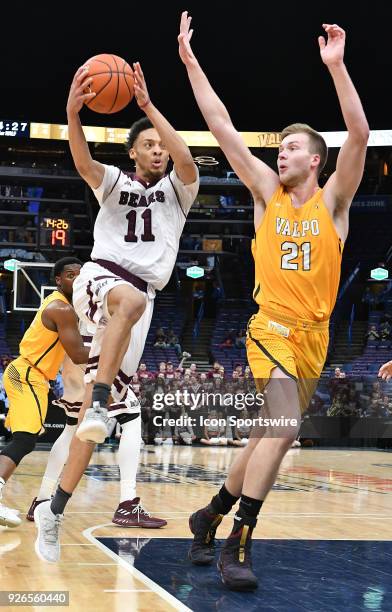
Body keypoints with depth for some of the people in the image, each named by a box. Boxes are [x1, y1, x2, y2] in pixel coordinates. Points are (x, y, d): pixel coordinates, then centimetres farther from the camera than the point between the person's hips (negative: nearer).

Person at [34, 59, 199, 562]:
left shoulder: (177, 189, 13)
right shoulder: (114, 183, 11)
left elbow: (187, 162, -12)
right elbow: (83, 162, -12)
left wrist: (149, 106, -19)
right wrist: (72, 114, -32)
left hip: (139, 298, 2)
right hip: (99, 277, -2)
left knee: (98, 405, -4)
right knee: (131, 297, -40)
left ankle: (54, 510, 0)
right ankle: (100, 403, -41)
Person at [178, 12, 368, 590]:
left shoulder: (332, 200, 3)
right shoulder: (267, 192, 4)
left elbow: (359, 135, -12)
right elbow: (223, 128, 1)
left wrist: (336, 65, -21)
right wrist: (191, 62, -1)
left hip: (314, 336, 3)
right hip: (272, 326, -3)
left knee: (268, 436, 11)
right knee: (283, 425, -24)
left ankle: (210, 516, 30)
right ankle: (237, 542, -21)